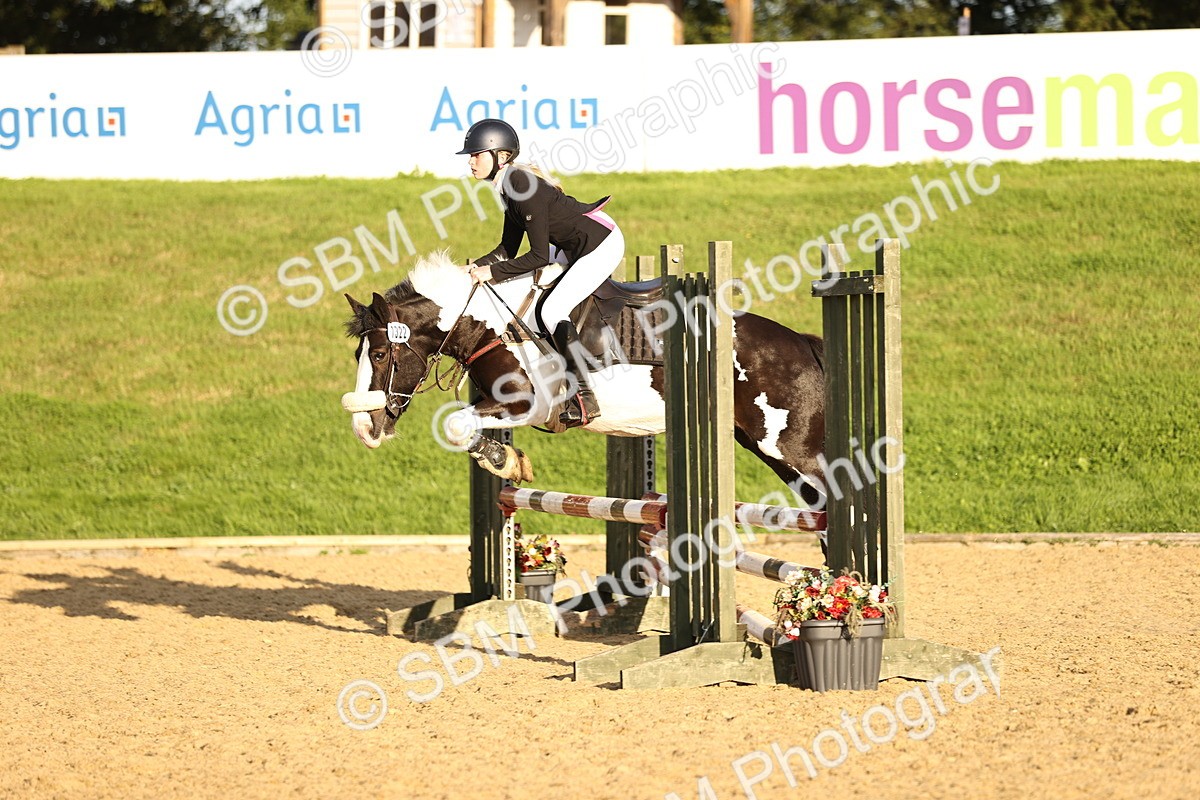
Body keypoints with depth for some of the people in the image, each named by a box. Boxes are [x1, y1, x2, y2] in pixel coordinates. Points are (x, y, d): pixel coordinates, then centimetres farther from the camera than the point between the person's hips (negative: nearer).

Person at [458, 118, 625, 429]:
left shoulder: (525, 189, -26)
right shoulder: (510, 186, 3)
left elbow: (539, 256, -25)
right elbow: (508, 248, 11)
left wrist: (493, 271, -20)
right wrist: (475, 267, -3)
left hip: (601, 245, -11)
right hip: (576, 246, 11)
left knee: (552, 310, -17)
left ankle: (585, 400, -15)